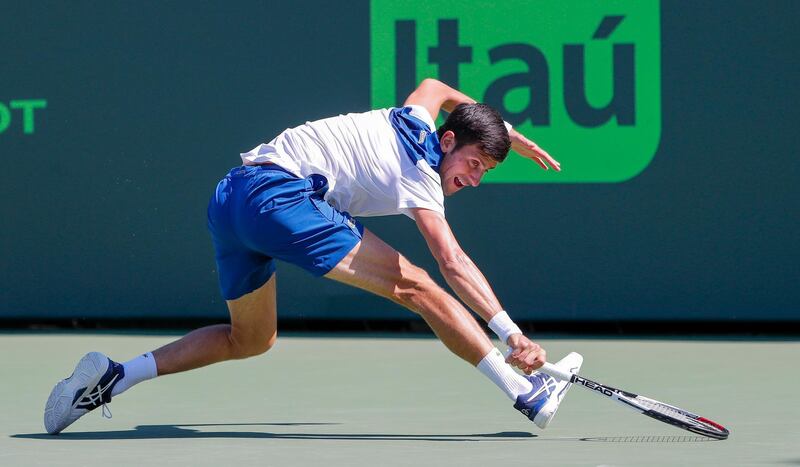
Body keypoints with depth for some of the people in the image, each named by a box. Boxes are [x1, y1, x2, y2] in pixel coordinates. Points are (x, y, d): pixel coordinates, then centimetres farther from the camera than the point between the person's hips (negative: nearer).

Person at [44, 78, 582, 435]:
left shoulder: (415, 119, 17)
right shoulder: (419, 179, -5)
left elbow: (435, 86, 42)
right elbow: (454, 265, -18)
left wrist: (507, 131, 40)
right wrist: (512, 333, -25)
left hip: (230, 197, 10)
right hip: (281, 193, -10)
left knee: (250, 339, 23)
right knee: (414, 284, -14)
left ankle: (115, 376, 12)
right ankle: (527, 392, -19)